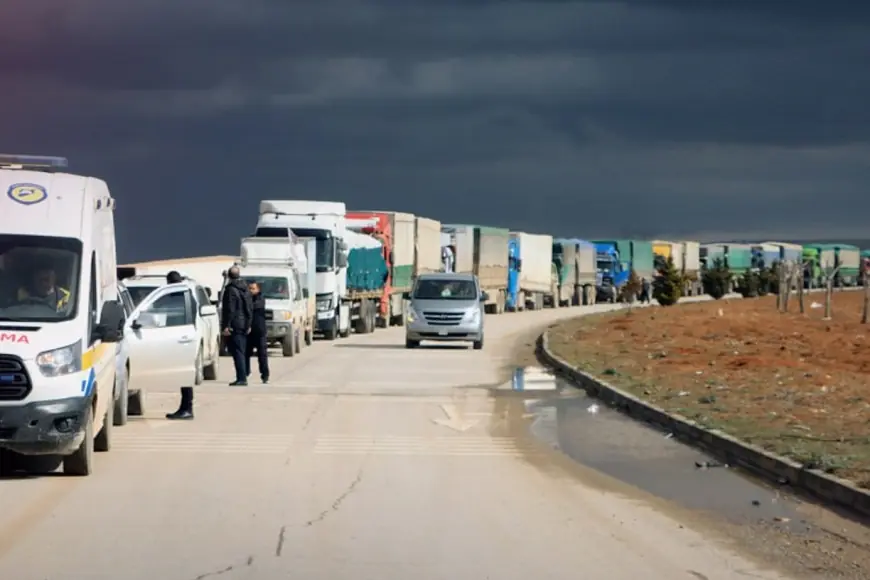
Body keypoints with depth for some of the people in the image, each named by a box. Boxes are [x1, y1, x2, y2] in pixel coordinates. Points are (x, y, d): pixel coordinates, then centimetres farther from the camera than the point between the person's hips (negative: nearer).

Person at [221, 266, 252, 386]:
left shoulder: (231, 290, -12)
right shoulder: (245, 289, 14)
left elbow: (229, 309, -17)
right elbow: (250, 309, 16)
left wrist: (226, 325, -16)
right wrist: (248, 324, 19)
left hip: (234, 326, -8)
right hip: (243, 326, 8)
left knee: (237, 353, -10)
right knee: (241, 352, 12)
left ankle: (242, 378, -15)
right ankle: (242, 378, 15)